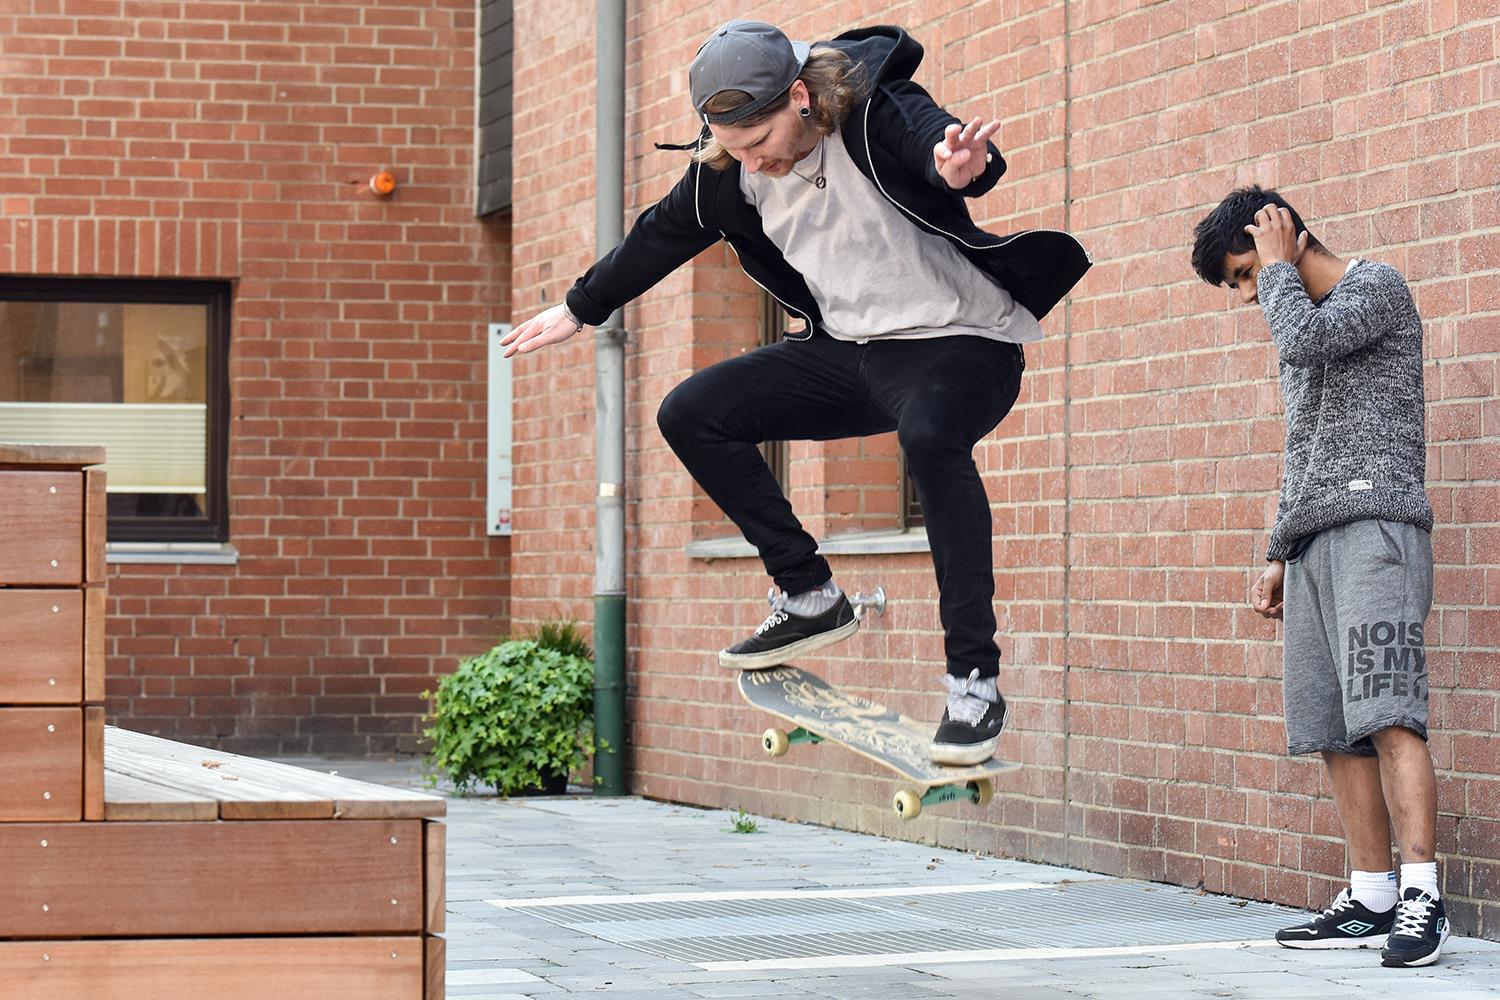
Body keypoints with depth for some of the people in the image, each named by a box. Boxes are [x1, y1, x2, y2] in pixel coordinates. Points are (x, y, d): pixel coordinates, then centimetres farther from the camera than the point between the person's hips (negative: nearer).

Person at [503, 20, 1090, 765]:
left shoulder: (875, 117, -22)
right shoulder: (728, 169, -3)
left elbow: (935, 141, -43)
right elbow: (660, 236, 14)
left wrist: (958, 168, -68)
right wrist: (580, 309, 26)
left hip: (959, 344, -7)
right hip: (849, 352, 7)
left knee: (930, 439, -39)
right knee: (691, 415, -1)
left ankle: (974, 681, -32)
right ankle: (810, 598, 5)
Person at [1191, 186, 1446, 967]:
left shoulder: (1377, 287, 1)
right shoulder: (1301, 321, 27)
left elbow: (1304, 338, -18)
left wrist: (1279, 265, -1)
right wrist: (1277, 558, 23)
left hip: (1374, 527, -8)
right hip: (1312, 542, 8)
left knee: (1386, 712, -18)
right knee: (1335, 729, 0)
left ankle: (1422, 895, -24)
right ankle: (1372, 900, 0)